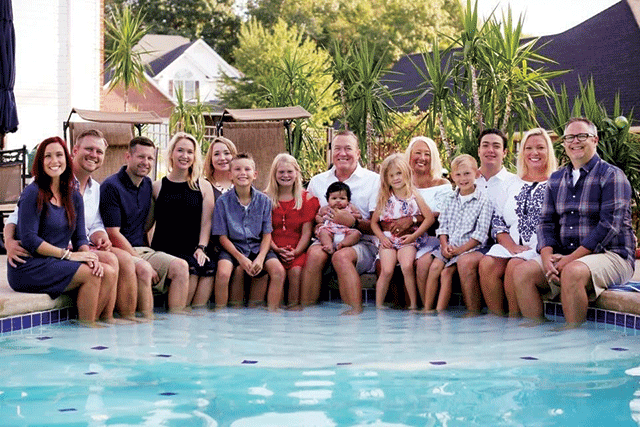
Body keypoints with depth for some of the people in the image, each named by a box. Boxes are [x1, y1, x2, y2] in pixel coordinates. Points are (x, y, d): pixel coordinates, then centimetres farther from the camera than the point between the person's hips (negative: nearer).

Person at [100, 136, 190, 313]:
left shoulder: (147, 184, 13)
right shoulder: (111, 186, -11)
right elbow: (113, 234, -15)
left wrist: (148, 251, 13)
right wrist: (141, 262, -17)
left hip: (141, 249, 8)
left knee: (181, 267, -13)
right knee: (144, 270, -35)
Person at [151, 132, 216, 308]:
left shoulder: (204, 187, 15)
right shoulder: (158, 187, 11)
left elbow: (206, 222, 9)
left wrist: (201, 248, -7)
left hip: (192, 250, 2)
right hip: (165, 249, -1)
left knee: (209, 267, -31)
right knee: (189, 267, -32)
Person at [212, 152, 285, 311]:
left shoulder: (263, 200, 3)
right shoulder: (223, 201, -3)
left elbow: (267, 234, 3)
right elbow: (223, 237, -3)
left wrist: (260, 258, -15)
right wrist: (241, 258, -17)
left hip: (258, 247, 2)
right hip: (232, 248, -2)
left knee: (278, 270, -25)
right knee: (223, 272, -32)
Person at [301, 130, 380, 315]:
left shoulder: (373, 180, 7)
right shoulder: (317, 181, 18)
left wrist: (353, 222, -19)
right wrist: (320, 213, -3)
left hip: (362, 244, -2)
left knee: (342, 256, -35)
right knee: (315, 253, -32)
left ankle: (355, 313, -37)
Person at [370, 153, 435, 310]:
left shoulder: (414, 196, 5)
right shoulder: (384, 198, 10)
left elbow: (429, 217, 0)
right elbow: (374, 222, 16)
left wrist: (414, 235, -8)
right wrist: (381, 237, -2)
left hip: (408, 240, -1)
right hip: (388, 240, 1)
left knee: (407, 266, -29)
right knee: (387, 270, -22)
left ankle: (413, 304, -15)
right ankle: (378, 306, -8)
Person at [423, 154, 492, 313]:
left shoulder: (483, 200, -5)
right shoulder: (451, 200, 14)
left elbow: (481, 233, -10)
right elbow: (443, 225, 12)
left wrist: (461, 249, -16)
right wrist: (444, 245, -7)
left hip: (469, 247, -5)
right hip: (449, 245, 5)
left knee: (446, 272, -21)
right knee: (435, 266, -18)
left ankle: (440, 312, -16)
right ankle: (427, 309, -14)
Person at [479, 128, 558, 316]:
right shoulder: (513, 184, 21)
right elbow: (497, 221, 14)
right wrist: (511, 246, -3)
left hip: (541, 249, -4)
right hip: (511, 245, 4)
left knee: (515, 265, -32)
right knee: (486, 264, -25)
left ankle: (513, 320, -17)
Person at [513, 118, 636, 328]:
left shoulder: (611, 175, -3)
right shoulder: (556, 179, 18)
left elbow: (610, 224, -13)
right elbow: (546, 222, 13)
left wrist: (571, 258, -18)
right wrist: (547, 256, -8)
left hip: (610, 255, -6)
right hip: (566, 257, 6)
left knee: (572, 272, -36)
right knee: (522, 272, -16)